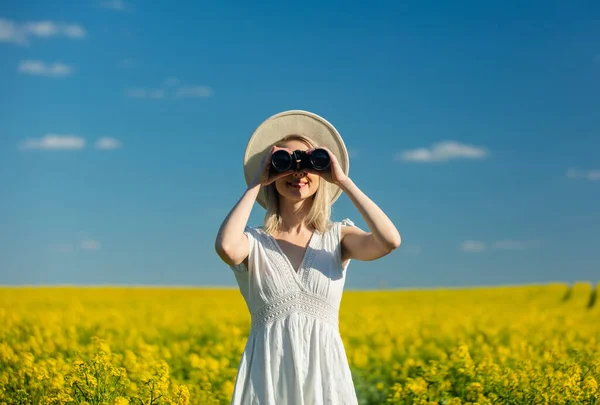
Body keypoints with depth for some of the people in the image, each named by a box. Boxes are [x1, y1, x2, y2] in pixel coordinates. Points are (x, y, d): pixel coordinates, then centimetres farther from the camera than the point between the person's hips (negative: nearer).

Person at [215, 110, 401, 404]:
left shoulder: (337, 238, 7)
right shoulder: (254, 242, 3)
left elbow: (390, 241, -13)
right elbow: (226, 247, -22)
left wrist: (343, 181, -6)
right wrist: (254, 185, -8)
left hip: (325, 374, 1)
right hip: (268, 376, -1)